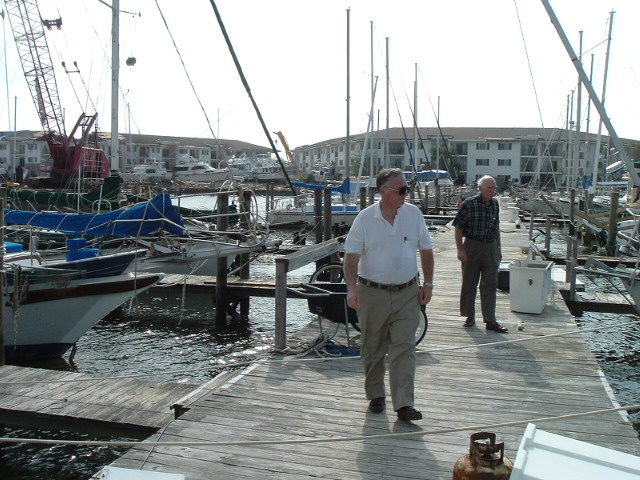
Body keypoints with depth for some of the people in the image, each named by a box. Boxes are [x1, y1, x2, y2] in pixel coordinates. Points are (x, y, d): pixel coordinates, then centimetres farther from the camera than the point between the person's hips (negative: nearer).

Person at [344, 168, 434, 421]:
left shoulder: (414, 214, 2)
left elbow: (426, 251, 10)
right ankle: (375, 395, 28)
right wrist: (352, 288, -17)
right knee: (372, 349, 11)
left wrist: (428, 284, 6)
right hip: (373, 293, -1)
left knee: (404, 348, -3)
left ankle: (404, 404, 1)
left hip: (407, 294, 1)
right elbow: (352, 256, -7)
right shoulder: (365, 218, -5)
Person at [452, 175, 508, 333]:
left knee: (490, 285, 2)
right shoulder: (469, 203, -10)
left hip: (491, 249, 4)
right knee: (469, 284, 7)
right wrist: (460, 249, -13)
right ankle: (470, 316, 22)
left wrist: (498, 247, 17)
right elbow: (458, 227, -8)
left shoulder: (495, 204, 7)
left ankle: (490, 321, 6)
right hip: (472, 247, -4)